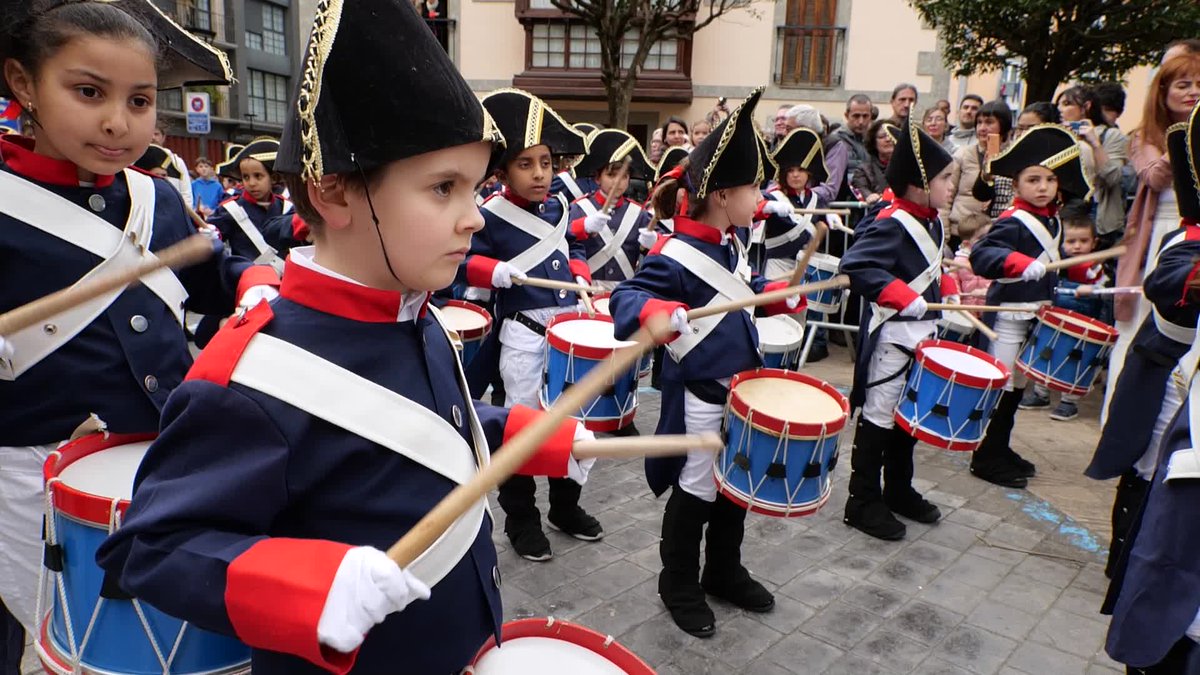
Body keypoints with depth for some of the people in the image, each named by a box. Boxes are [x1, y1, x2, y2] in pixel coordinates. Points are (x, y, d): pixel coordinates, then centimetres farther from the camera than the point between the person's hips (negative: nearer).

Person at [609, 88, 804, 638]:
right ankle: (679, 584, 29)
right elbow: (627, 297, -28)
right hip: (699, 394, -9)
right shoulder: (676, 256, -23)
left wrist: (778, 294, 6)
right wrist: (661, 314, -47)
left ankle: (724, 571, 41)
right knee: (696, 490, 7)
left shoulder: (732, 243, 5)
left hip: (741, 383, 9)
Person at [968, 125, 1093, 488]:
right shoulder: (1012, 222, -17)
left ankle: (1000, 449, 29)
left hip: (1039, 315, 9)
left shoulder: (1054, 220, 10)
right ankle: (986, 459, 8)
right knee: (1002, 387, -3)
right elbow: (981, 254, -32)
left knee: (1018, 388, 16)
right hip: (1011, 315, -9)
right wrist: (1021, 264, -43)